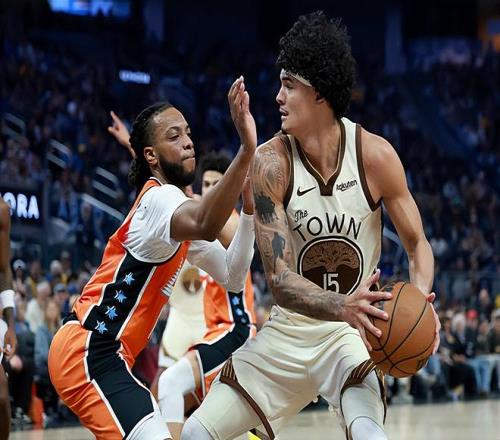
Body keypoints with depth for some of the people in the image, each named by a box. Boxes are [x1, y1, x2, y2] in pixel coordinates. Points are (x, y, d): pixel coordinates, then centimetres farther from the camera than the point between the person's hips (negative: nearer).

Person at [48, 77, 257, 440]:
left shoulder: (176, 209, 18)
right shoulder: (159, 198, -14)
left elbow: (231, 276, 15)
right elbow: (206, 226, -39)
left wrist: (250, 208, 3)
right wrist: (247, 151, -50)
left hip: (99, 353, 11)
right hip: (88, 352, -11)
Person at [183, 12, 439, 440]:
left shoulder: (374, 154, -16)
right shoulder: (270, 164, -16)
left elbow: (417, 244, -4)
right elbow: (279, 278, -21)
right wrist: (342, 307, -41)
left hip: (353, 330, -2)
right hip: (290, 330, 2)